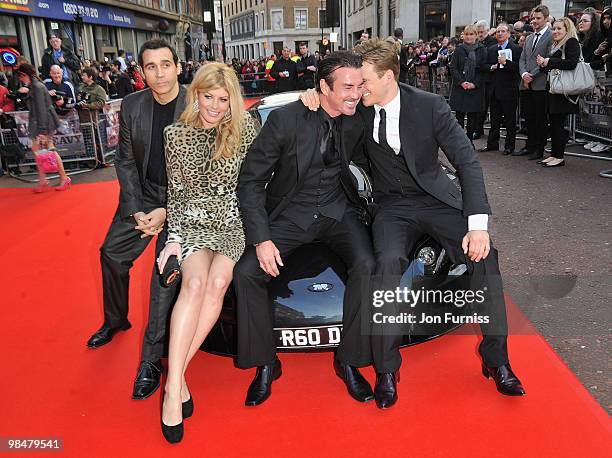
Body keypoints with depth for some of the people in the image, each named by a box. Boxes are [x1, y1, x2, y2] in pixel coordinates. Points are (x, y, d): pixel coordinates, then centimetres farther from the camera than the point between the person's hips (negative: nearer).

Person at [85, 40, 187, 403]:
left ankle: (152, 359, -8)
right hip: (143, 194, 6)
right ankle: (116, 321, 36)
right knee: (112, 253, 9)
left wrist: (167, 211, -18)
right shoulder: (132, 105, -2)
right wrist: (135, 211, -7)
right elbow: (126, 160, 4)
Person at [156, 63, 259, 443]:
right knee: (196, 282, -28)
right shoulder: (176, 134, 3)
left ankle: (176, 375, -16)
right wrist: (174, 238, -4)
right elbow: (176, 192, 5)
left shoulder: (246, 128, 1)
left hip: (234, 221, 0)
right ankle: (175, 386, -26)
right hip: (193, 221, 0)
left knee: (217, 282, -27)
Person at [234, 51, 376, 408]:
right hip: (290, 213, -1)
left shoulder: (357, 121, -3)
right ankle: (265, 364, 0)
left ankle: (349, 360, -7)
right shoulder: (285, 119, -14)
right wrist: (262, 239, -21)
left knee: (368, 265, -25)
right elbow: (250, 181, -12)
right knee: (245, 272, -20)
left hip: (338, 210, 2)